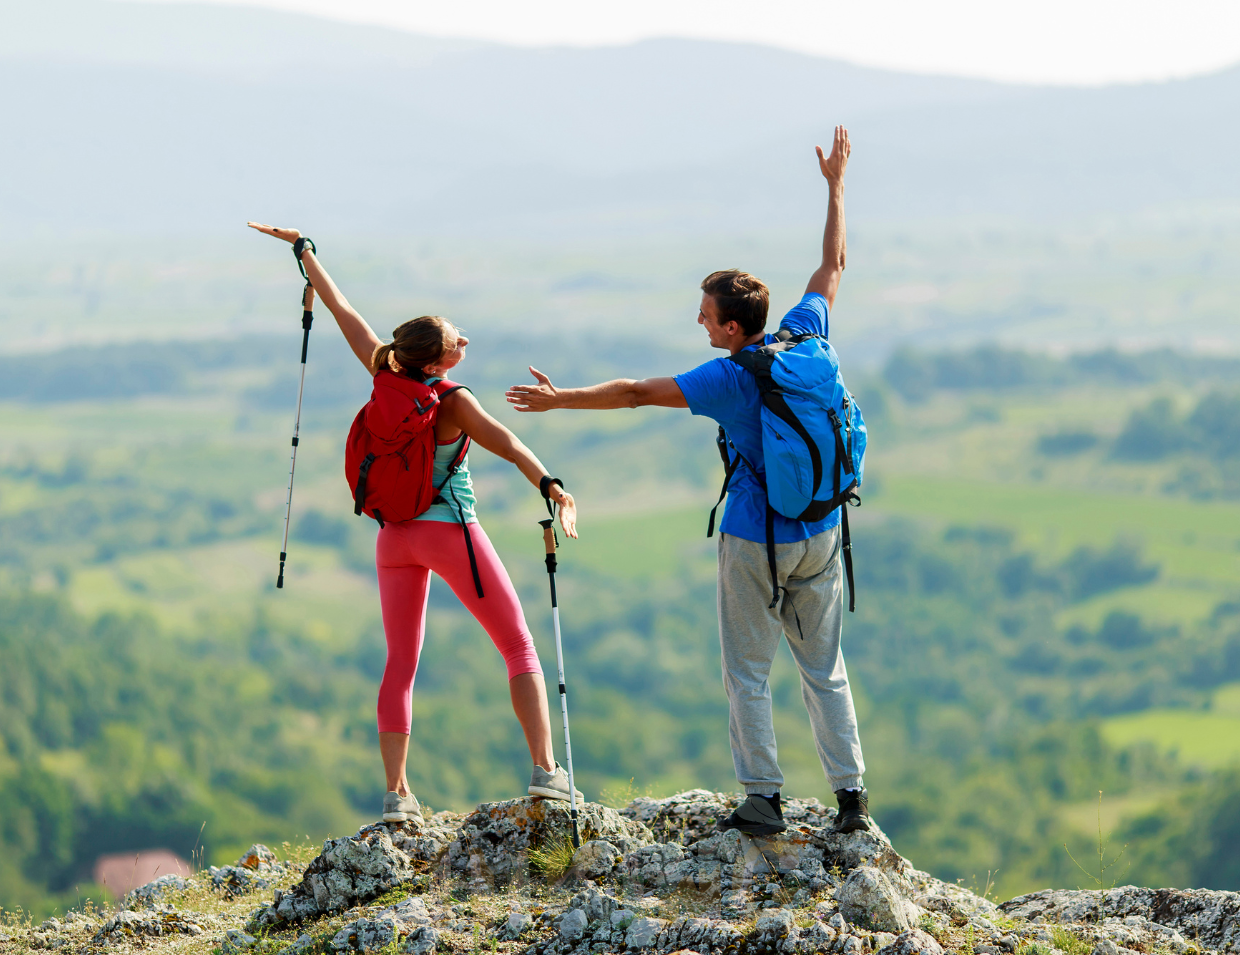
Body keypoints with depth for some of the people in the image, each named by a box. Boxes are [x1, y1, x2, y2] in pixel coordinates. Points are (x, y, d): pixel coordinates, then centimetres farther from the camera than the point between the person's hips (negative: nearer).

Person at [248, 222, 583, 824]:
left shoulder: (388, 378, 0)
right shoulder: (453, 401, -13)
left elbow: (342, 311, 9)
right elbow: (507, 445, -29)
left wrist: (302, 249, 18)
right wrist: (551, 489, -42)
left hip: (395, 537, 6)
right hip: (450, 531, -6)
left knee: (400, 665, 9)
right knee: (519, 647, 1)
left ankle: (396, 794, 1)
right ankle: (545, 770, -11)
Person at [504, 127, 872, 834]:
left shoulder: (727, 379, -18)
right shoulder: (805, 337, -5)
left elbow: (636, 393, -12)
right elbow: (832, 268, 11)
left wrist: (559, 400, -2)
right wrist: (836, 186, 20)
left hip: (757, 543, -5)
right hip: (821, 536, 5)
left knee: (748, 672, 6)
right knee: (825, 670, 12)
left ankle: (763, 797, 4)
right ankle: (852, 794, 8)